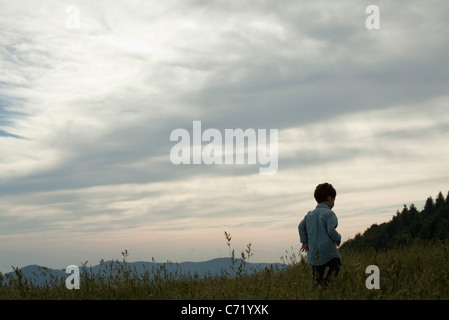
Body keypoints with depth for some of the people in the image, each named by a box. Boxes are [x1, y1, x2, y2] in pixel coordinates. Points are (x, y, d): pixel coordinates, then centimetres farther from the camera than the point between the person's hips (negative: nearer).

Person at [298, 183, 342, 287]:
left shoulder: (310, 214, 12)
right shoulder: (329, 214, -9)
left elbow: (301, 226, 5)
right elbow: (331, 230, -17)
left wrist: (304, 241, 9)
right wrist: (338, 239, 0)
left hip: (313, 254, 6)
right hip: (328, 252, -6)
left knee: (317, 281, 12)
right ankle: (326, 282, -8)